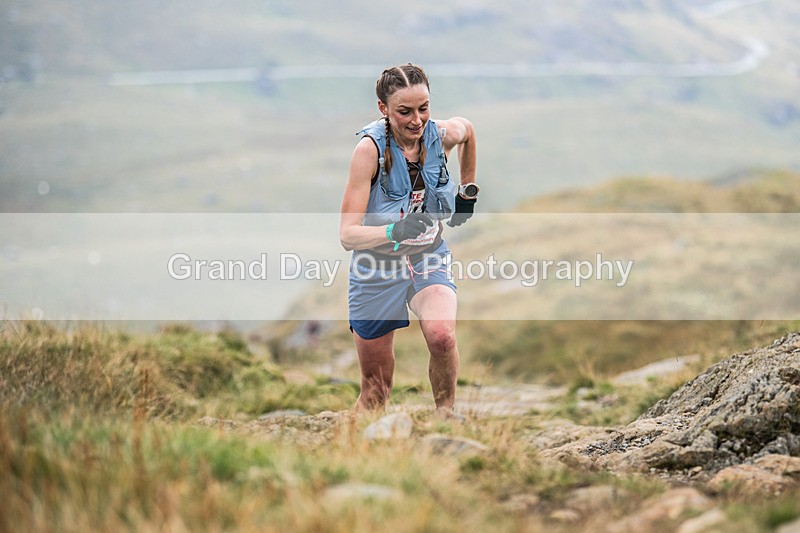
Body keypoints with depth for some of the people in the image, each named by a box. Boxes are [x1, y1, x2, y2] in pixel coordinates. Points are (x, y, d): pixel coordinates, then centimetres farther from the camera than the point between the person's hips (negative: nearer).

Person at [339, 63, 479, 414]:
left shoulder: (444, 134, -14)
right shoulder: (370, 148, -24)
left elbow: (467, 130, 15)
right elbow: (348, 234, -29)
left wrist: (468, 192, 15)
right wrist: (395, 231, -46)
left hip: (428, 260, 2)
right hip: (377, 268, -2)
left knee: (442, 336, -30)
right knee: (375, 389, 4)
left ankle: (445, 413, -7)